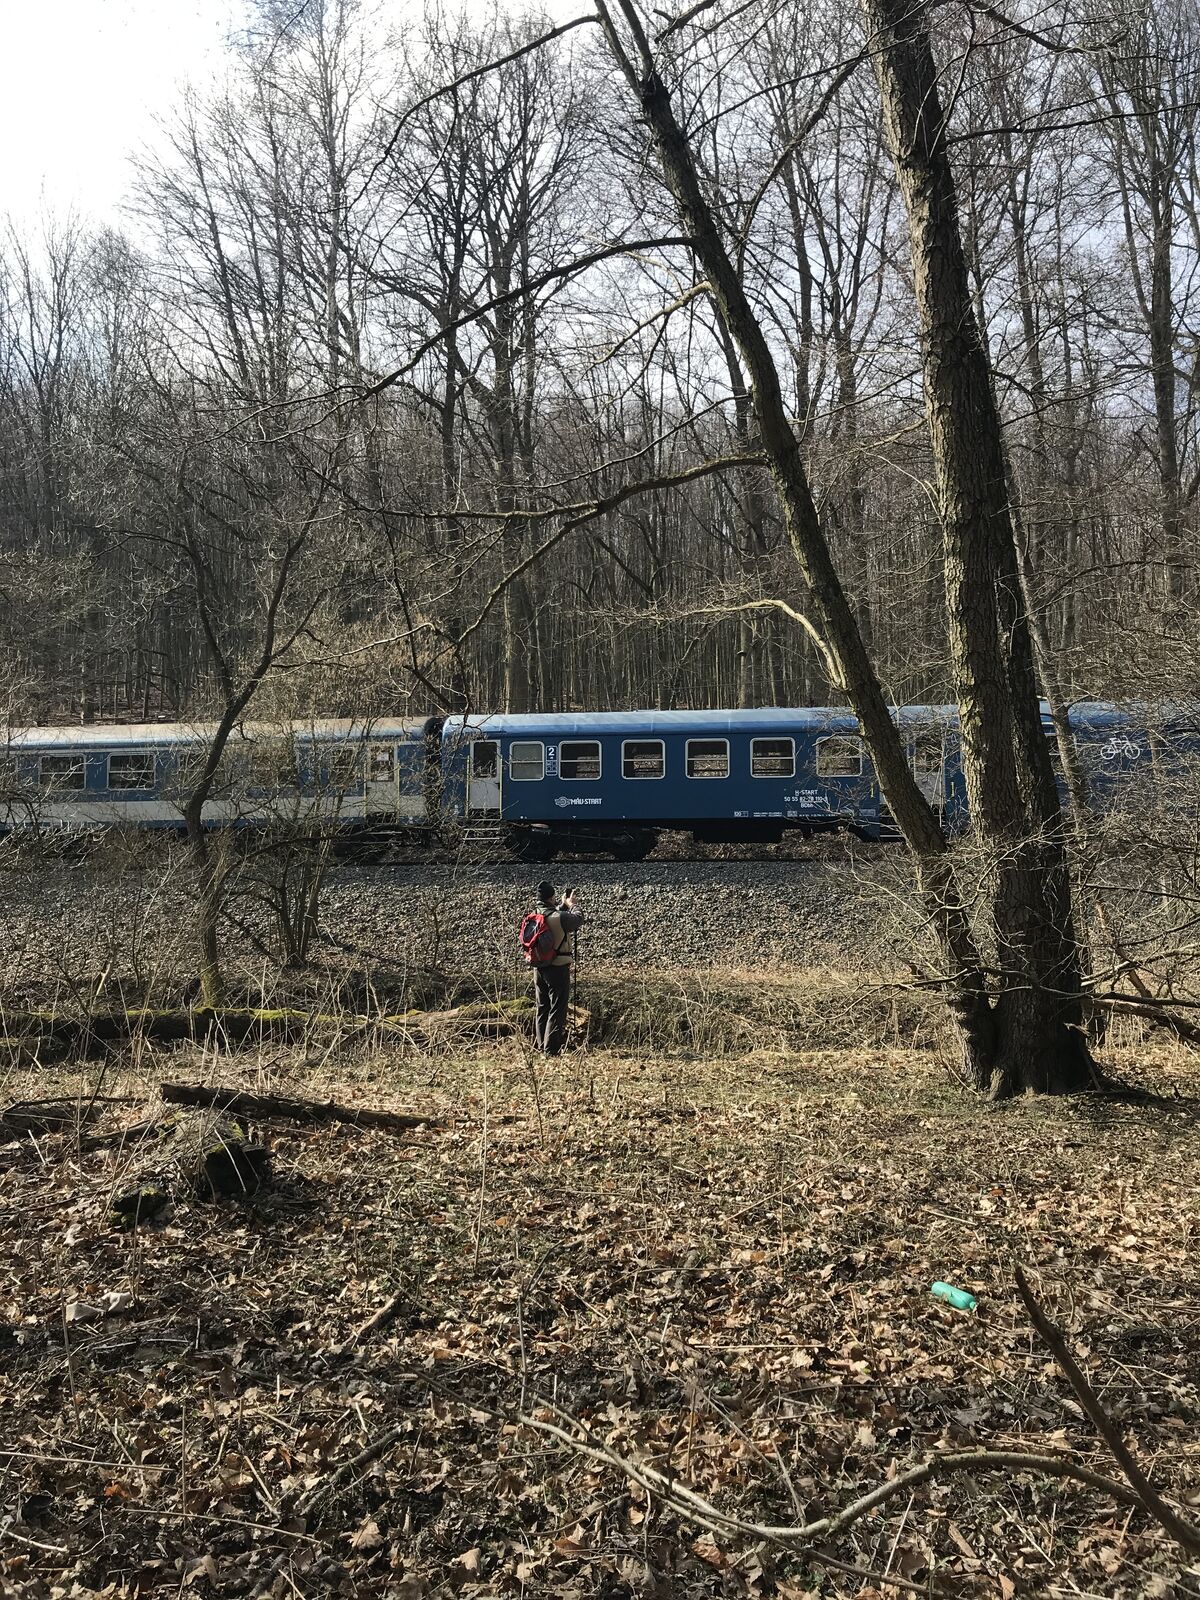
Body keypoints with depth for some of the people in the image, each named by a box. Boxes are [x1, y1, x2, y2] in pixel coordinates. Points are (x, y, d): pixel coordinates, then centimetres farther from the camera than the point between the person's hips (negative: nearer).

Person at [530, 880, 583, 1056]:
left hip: (539, 967, 7)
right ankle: (551, 1049, 0)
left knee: (541, 1008, 17)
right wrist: (571, 905, 12)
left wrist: (563, 905, 20)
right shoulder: (560, 917, -20)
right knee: (557, 1010, 1)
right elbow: (578, 920, -3)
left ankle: (540, 1045, 24)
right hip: (558, 968, -7)